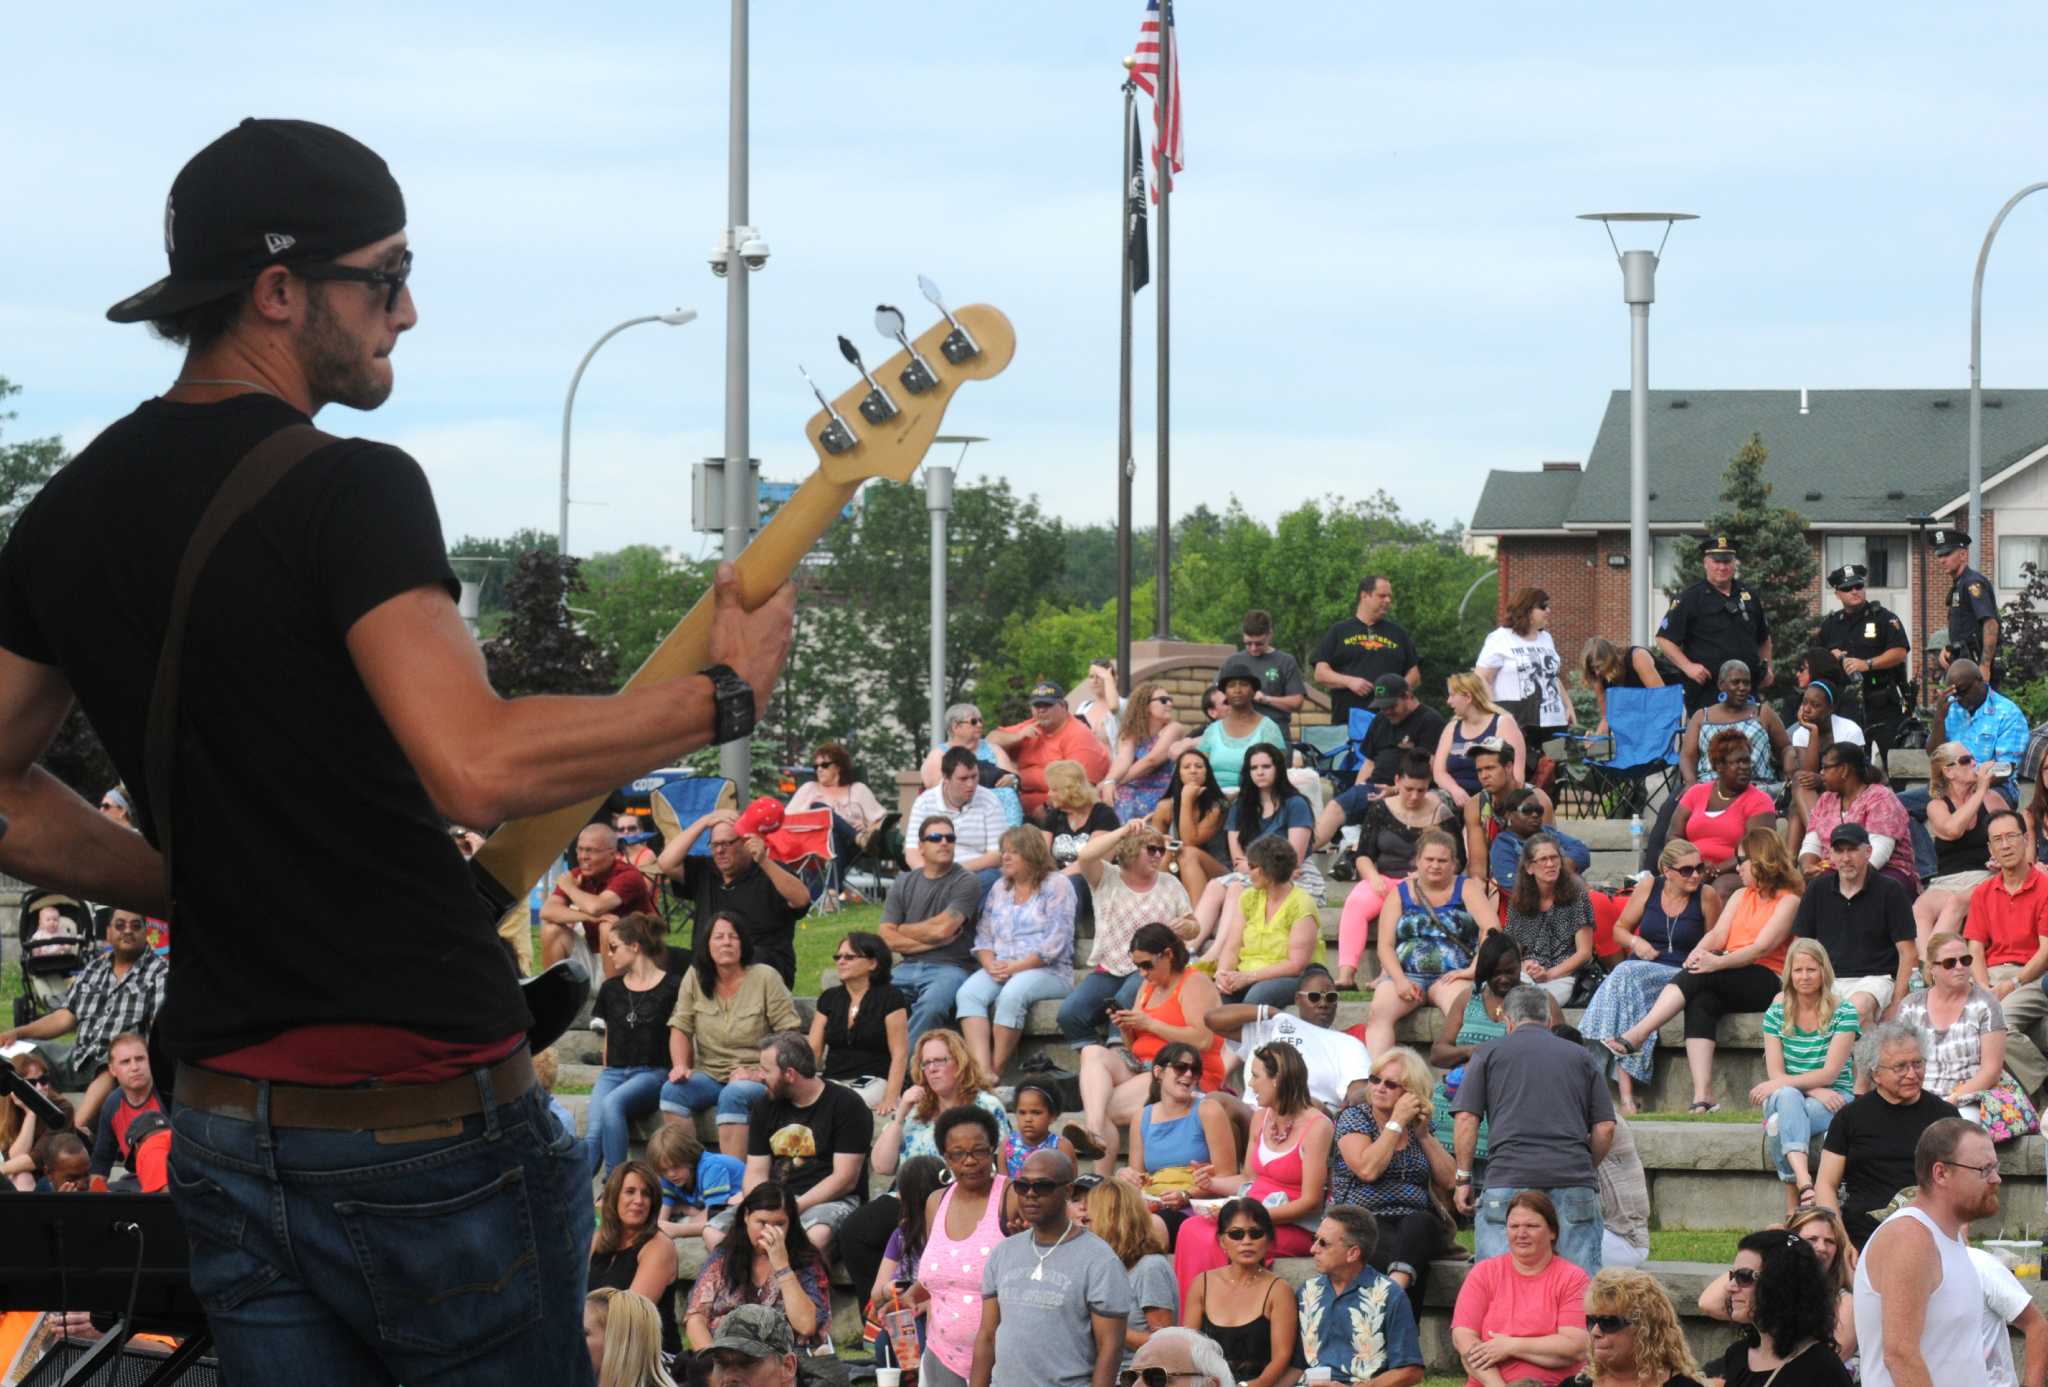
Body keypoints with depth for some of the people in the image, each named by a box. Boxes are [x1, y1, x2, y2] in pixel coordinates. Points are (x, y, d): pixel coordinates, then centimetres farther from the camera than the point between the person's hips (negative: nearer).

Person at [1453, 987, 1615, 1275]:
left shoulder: (1489, 1053, 14)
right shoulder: (1580, 1056, 18)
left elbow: (1466, 1119, 5)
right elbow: (1605, 1128, 12)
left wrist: (1463, 1178, 10)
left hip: (1508, 1178, -1)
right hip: (1574, 1182, 1)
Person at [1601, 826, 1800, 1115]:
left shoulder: (1789, 900, 1)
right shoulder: (1741, 896, 25)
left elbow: (1762, 948, -12)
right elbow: (1718, 934, 11)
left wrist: (1717, 963, -24)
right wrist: (1699, 953, -12)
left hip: (1767, 983, -5)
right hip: (1728, 986, 5)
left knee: (1703, 977, -30)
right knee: (1700, 1003, -29)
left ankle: (1633, 1037, -34)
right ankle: (1703, 1097, -42)